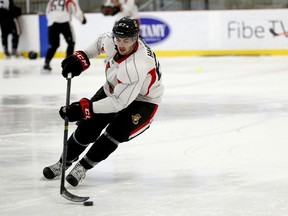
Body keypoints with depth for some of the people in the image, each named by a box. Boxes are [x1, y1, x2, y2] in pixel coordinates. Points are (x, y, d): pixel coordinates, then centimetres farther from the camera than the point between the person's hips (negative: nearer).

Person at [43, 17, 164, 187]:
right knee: (87, 128, 0)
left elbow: (119, 102, -38)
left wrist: (84, 108, -40)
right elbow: (101, 42, 7)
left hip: (142, 101, -6)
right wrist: (81, 58, -4)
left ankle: (82, 167, -9)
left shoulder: (136, 67, -42)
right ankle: (64, 163, 21)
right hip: (113, 90, 6)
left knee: (116, 133, -26)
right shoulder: (112, 41, -21)